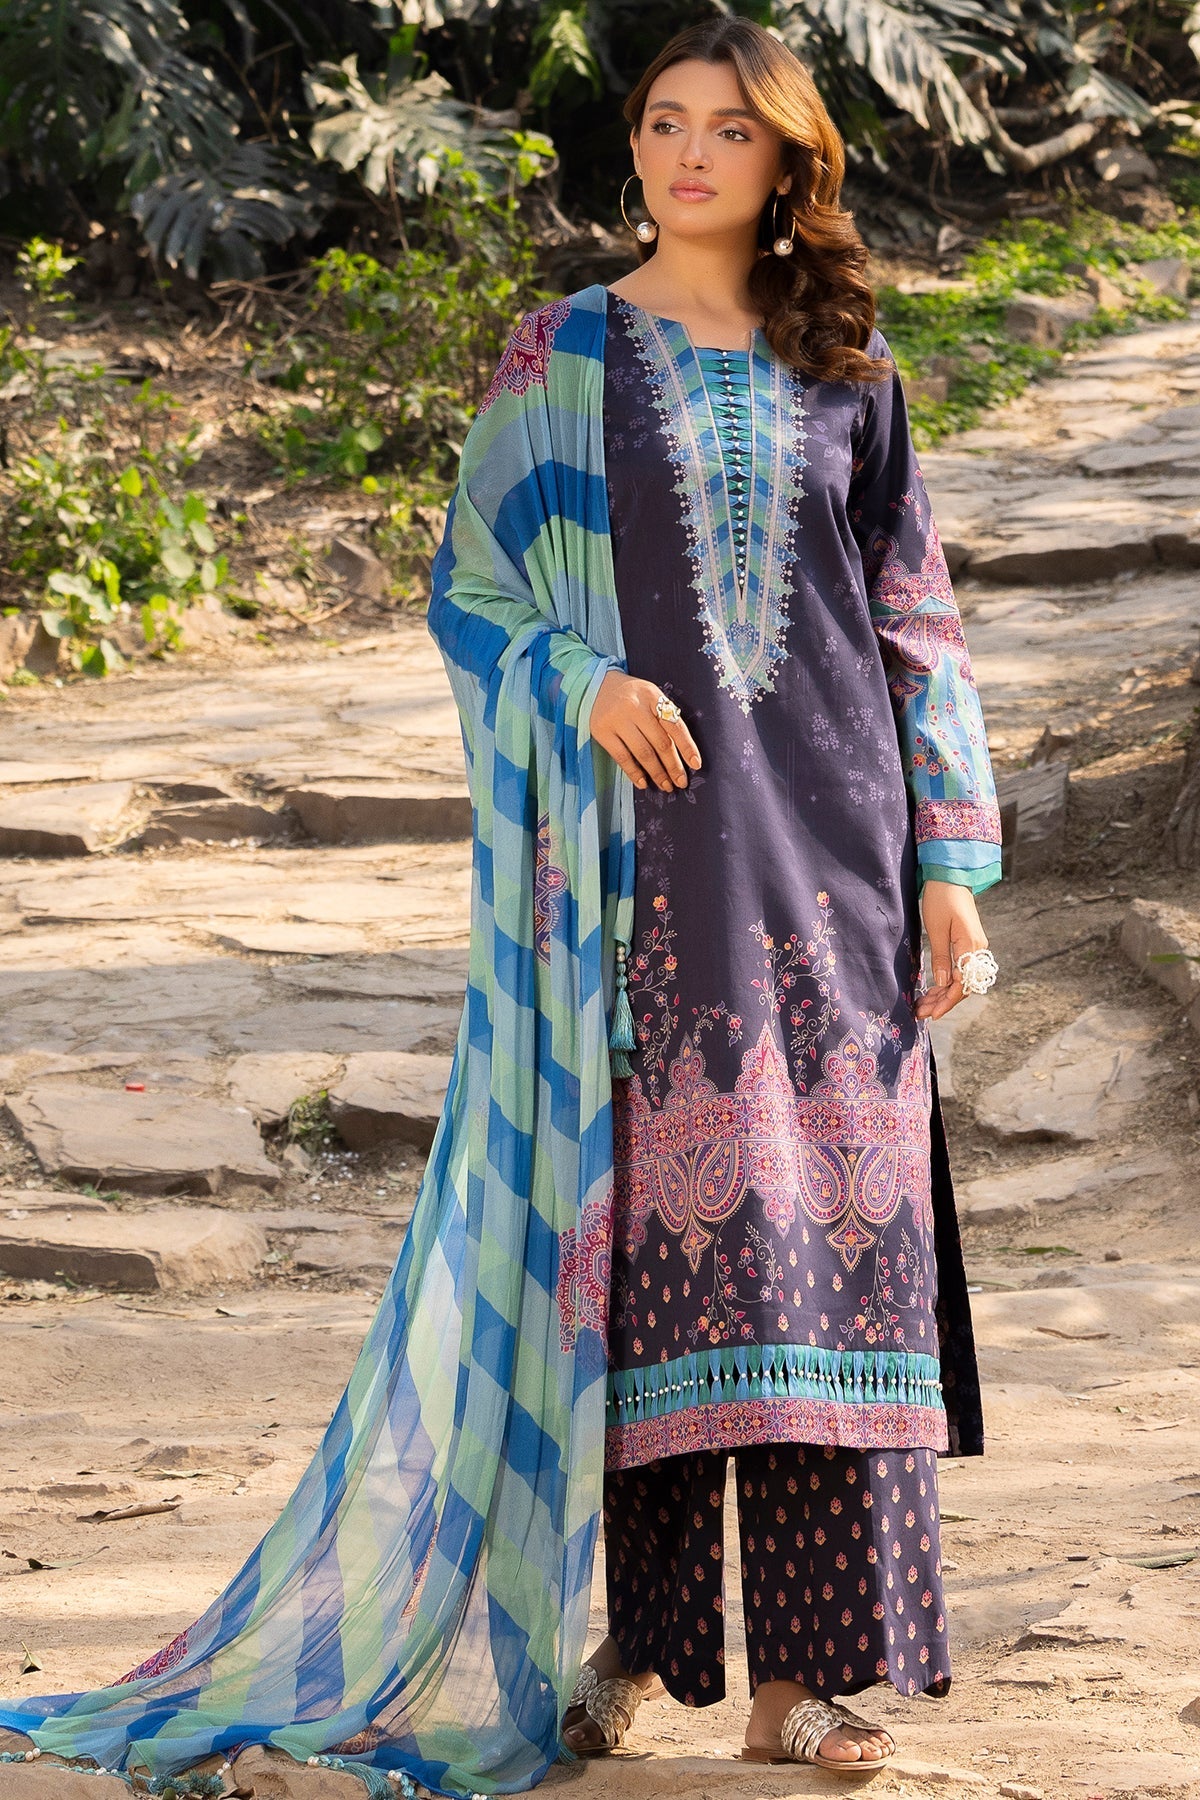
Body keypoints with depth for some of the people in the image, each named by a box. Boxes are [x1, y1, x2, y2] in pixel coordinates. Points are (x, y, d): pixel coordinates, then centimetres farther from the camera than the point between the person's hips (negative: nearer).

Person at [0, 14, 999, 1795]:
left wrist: (951, 866, 5)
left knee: (826, 1219, -2)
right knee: (639, 1206, -6)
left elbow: (916, 625, 11)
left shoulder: (846, 374, 10)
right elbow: (468, 590, 5)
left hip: (823, 840, 2)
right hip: (638, 839, -2)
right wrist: (582, 683, -15)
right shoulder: (561, 358, 5)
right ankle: (635, 1634, 4)